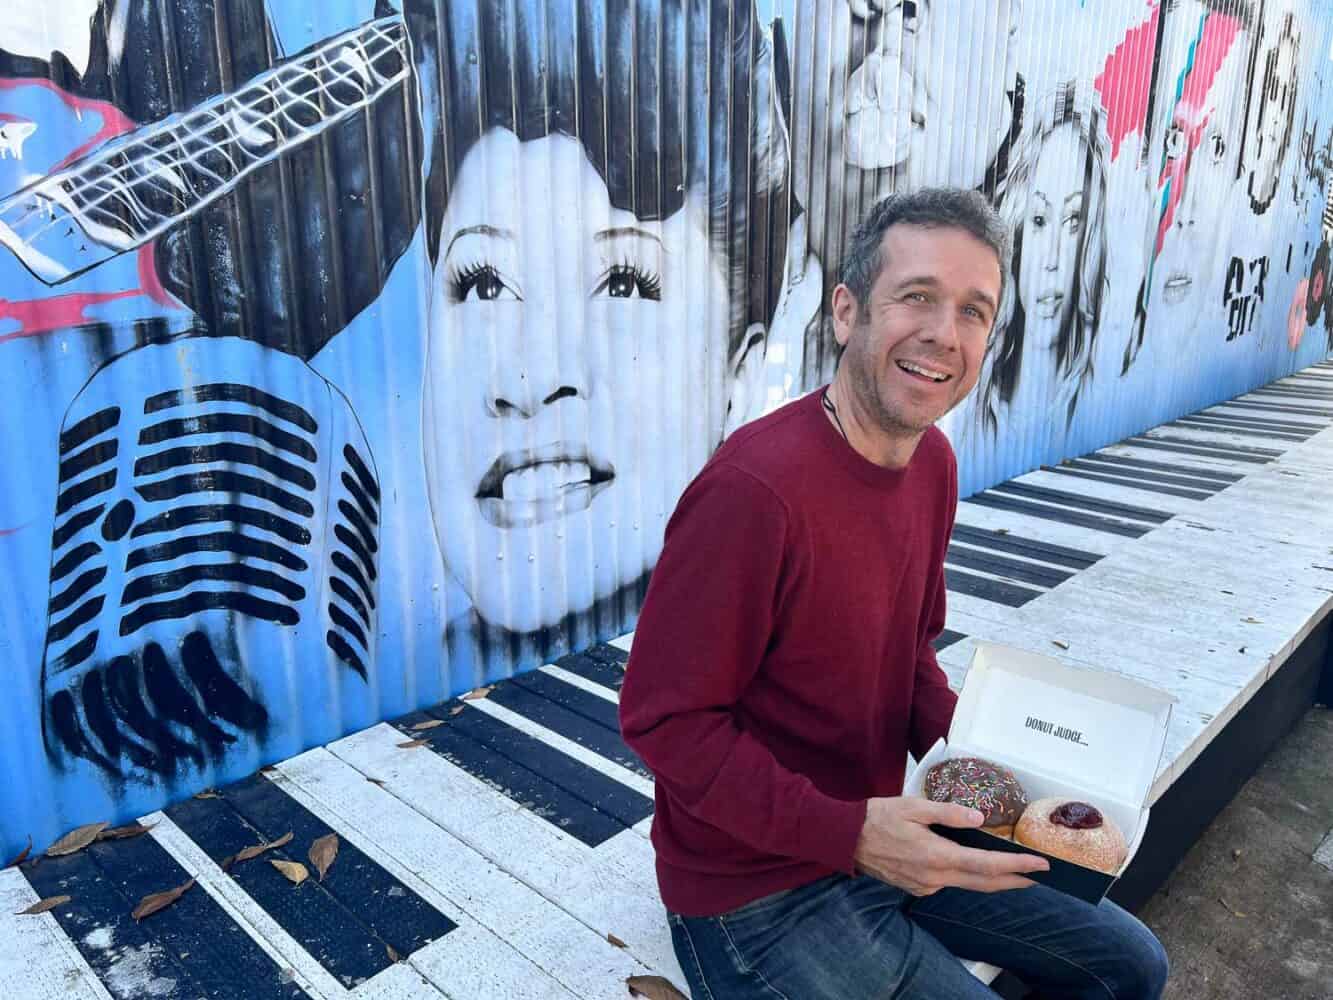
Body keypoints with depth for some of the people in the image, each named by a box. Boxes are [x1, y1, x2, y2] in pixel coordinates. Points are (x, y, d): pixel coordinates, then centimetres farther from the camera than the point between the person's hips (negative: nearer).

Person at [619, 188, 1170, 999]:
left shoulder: (933, 462, -2)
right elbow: (663, 718, -23)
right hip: (760, 894, -7)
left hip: (878, 837, 8)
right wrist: (850, 834, -28)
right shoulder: (755, 490, -30)